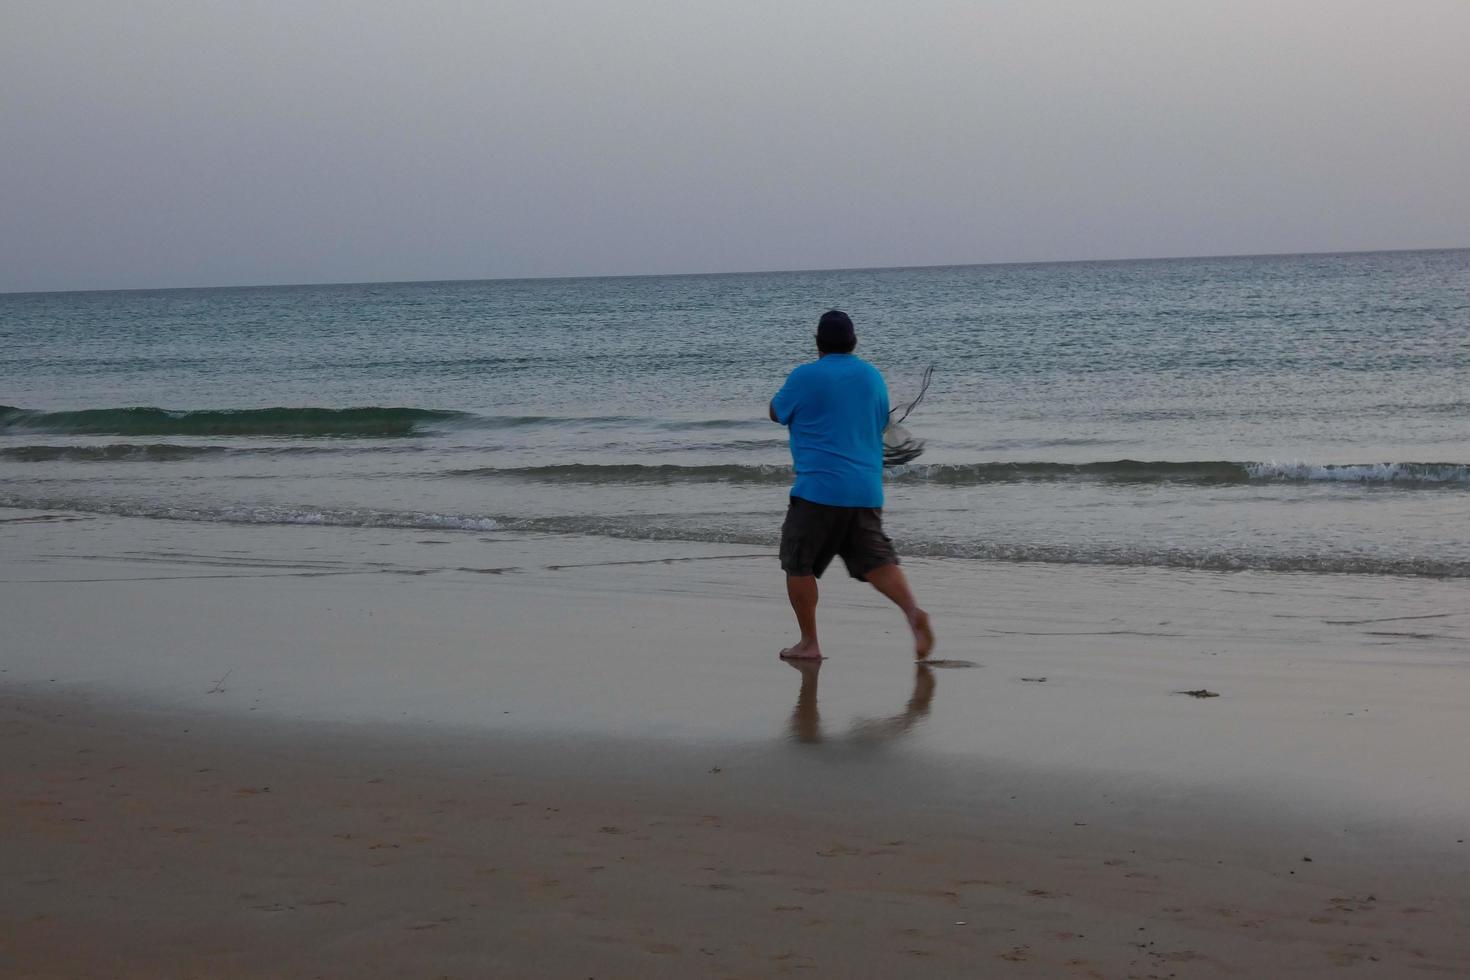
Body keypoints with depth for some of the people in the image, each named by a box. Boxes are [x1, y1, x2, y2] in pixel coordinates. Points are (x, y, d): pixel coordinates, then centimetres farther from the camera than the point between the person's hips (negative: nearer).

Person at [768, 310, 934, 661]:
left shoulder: (805, 377, -5)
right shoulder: (873, 377, 12)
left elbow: (776, 413, 12)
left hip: (819, 489, -5)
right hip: (867, 490, 5)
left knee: (798, 565, 8)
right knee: (878, 562, 2)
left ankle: (809, 643, 9)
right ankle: (913, 611, -23)